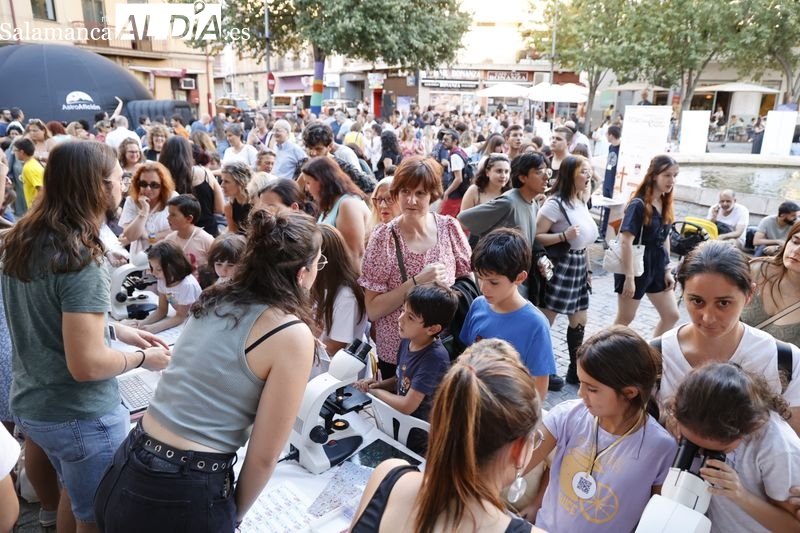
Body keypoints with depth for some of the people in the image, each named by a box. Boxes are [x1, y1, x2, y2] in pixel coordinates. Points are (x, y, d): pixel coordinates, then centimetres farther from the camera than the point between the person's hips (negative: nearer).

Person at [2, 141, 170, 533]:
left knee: (73, 492, 30)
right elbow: (87, 365, -26)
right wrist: (144, 357, -9)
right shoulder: (79, 260, -26)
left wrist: (119, 331, 8)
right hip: (80, 416, -8)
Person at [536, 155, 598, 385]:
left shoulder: (581, 202, 10)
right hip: (559, 267, -9)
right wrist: (564, 235, -29)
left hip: (578, 266, 9)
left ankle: (575, 370, 29)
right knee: (545, 321, 1)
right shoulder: (555, 203, -16)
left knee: (579, 321, 15)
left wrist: (588, 269, 18)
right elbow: (535, 237, -21)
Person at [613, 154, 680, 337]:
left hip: (657, 267, 8)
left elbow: (664, 238, 13)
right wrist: (629, 276, -24)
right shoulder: (638, 204, -18)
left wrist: (667, 270, 10)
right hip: (636, 267, -8)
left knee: (672, 315, 11)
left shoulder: (665, 204, 6)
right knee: (625, 318, 6)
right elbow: (626, 241, -22)